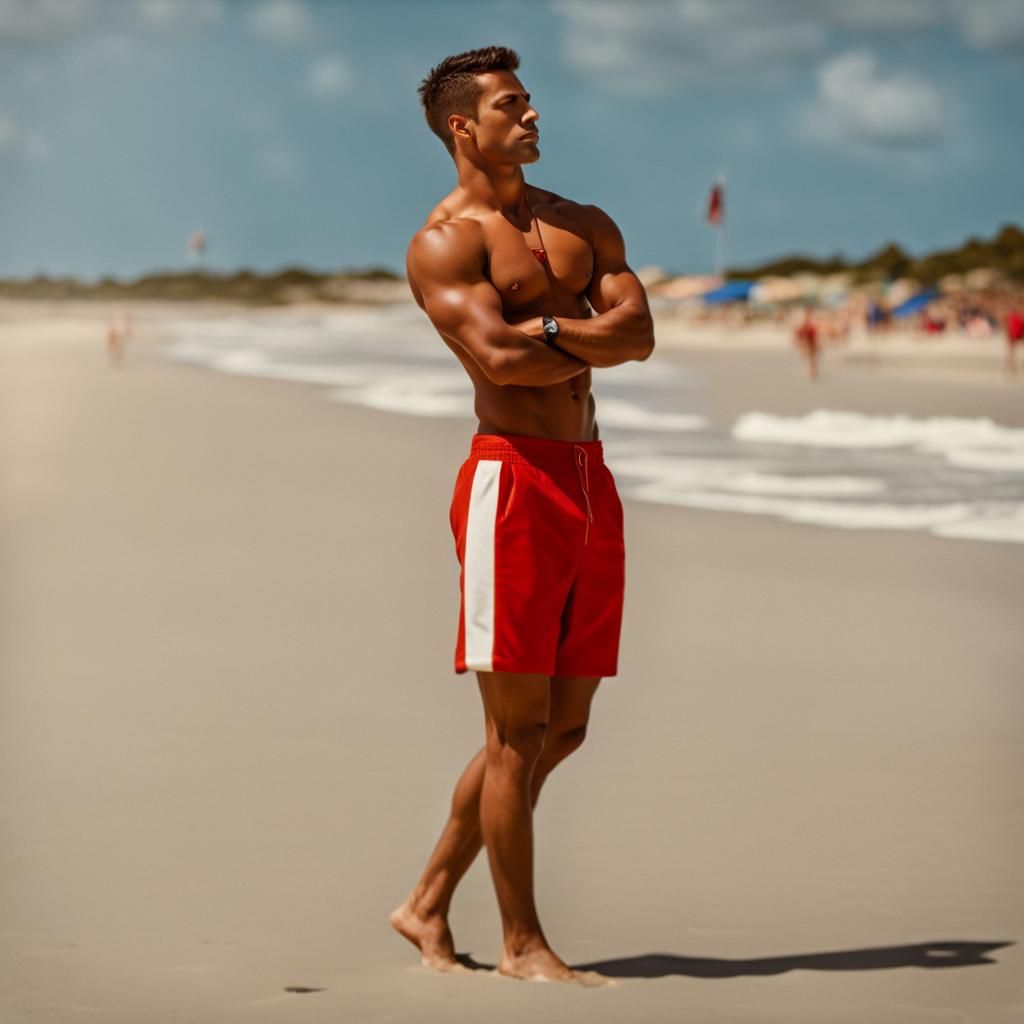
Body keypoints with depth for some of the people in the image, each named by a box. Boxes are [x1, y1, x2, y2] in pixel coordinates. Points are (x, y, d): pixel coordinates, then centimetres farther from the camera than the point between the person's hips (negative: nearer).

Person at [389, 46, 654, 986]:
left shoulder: (586, 226, 17)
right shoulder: (444, 242, -3)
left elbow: (639, 332, 3)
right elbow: (498, 358, -16)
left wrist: (544, 325, -10)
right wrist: (591, 345, -2)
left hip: (591, 483, 7)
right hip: (514, 477, -7)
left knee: (561, 727, 10)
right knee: (519, 726, -5)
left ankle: (428, 905, 21)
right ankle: (521, 942, 4)